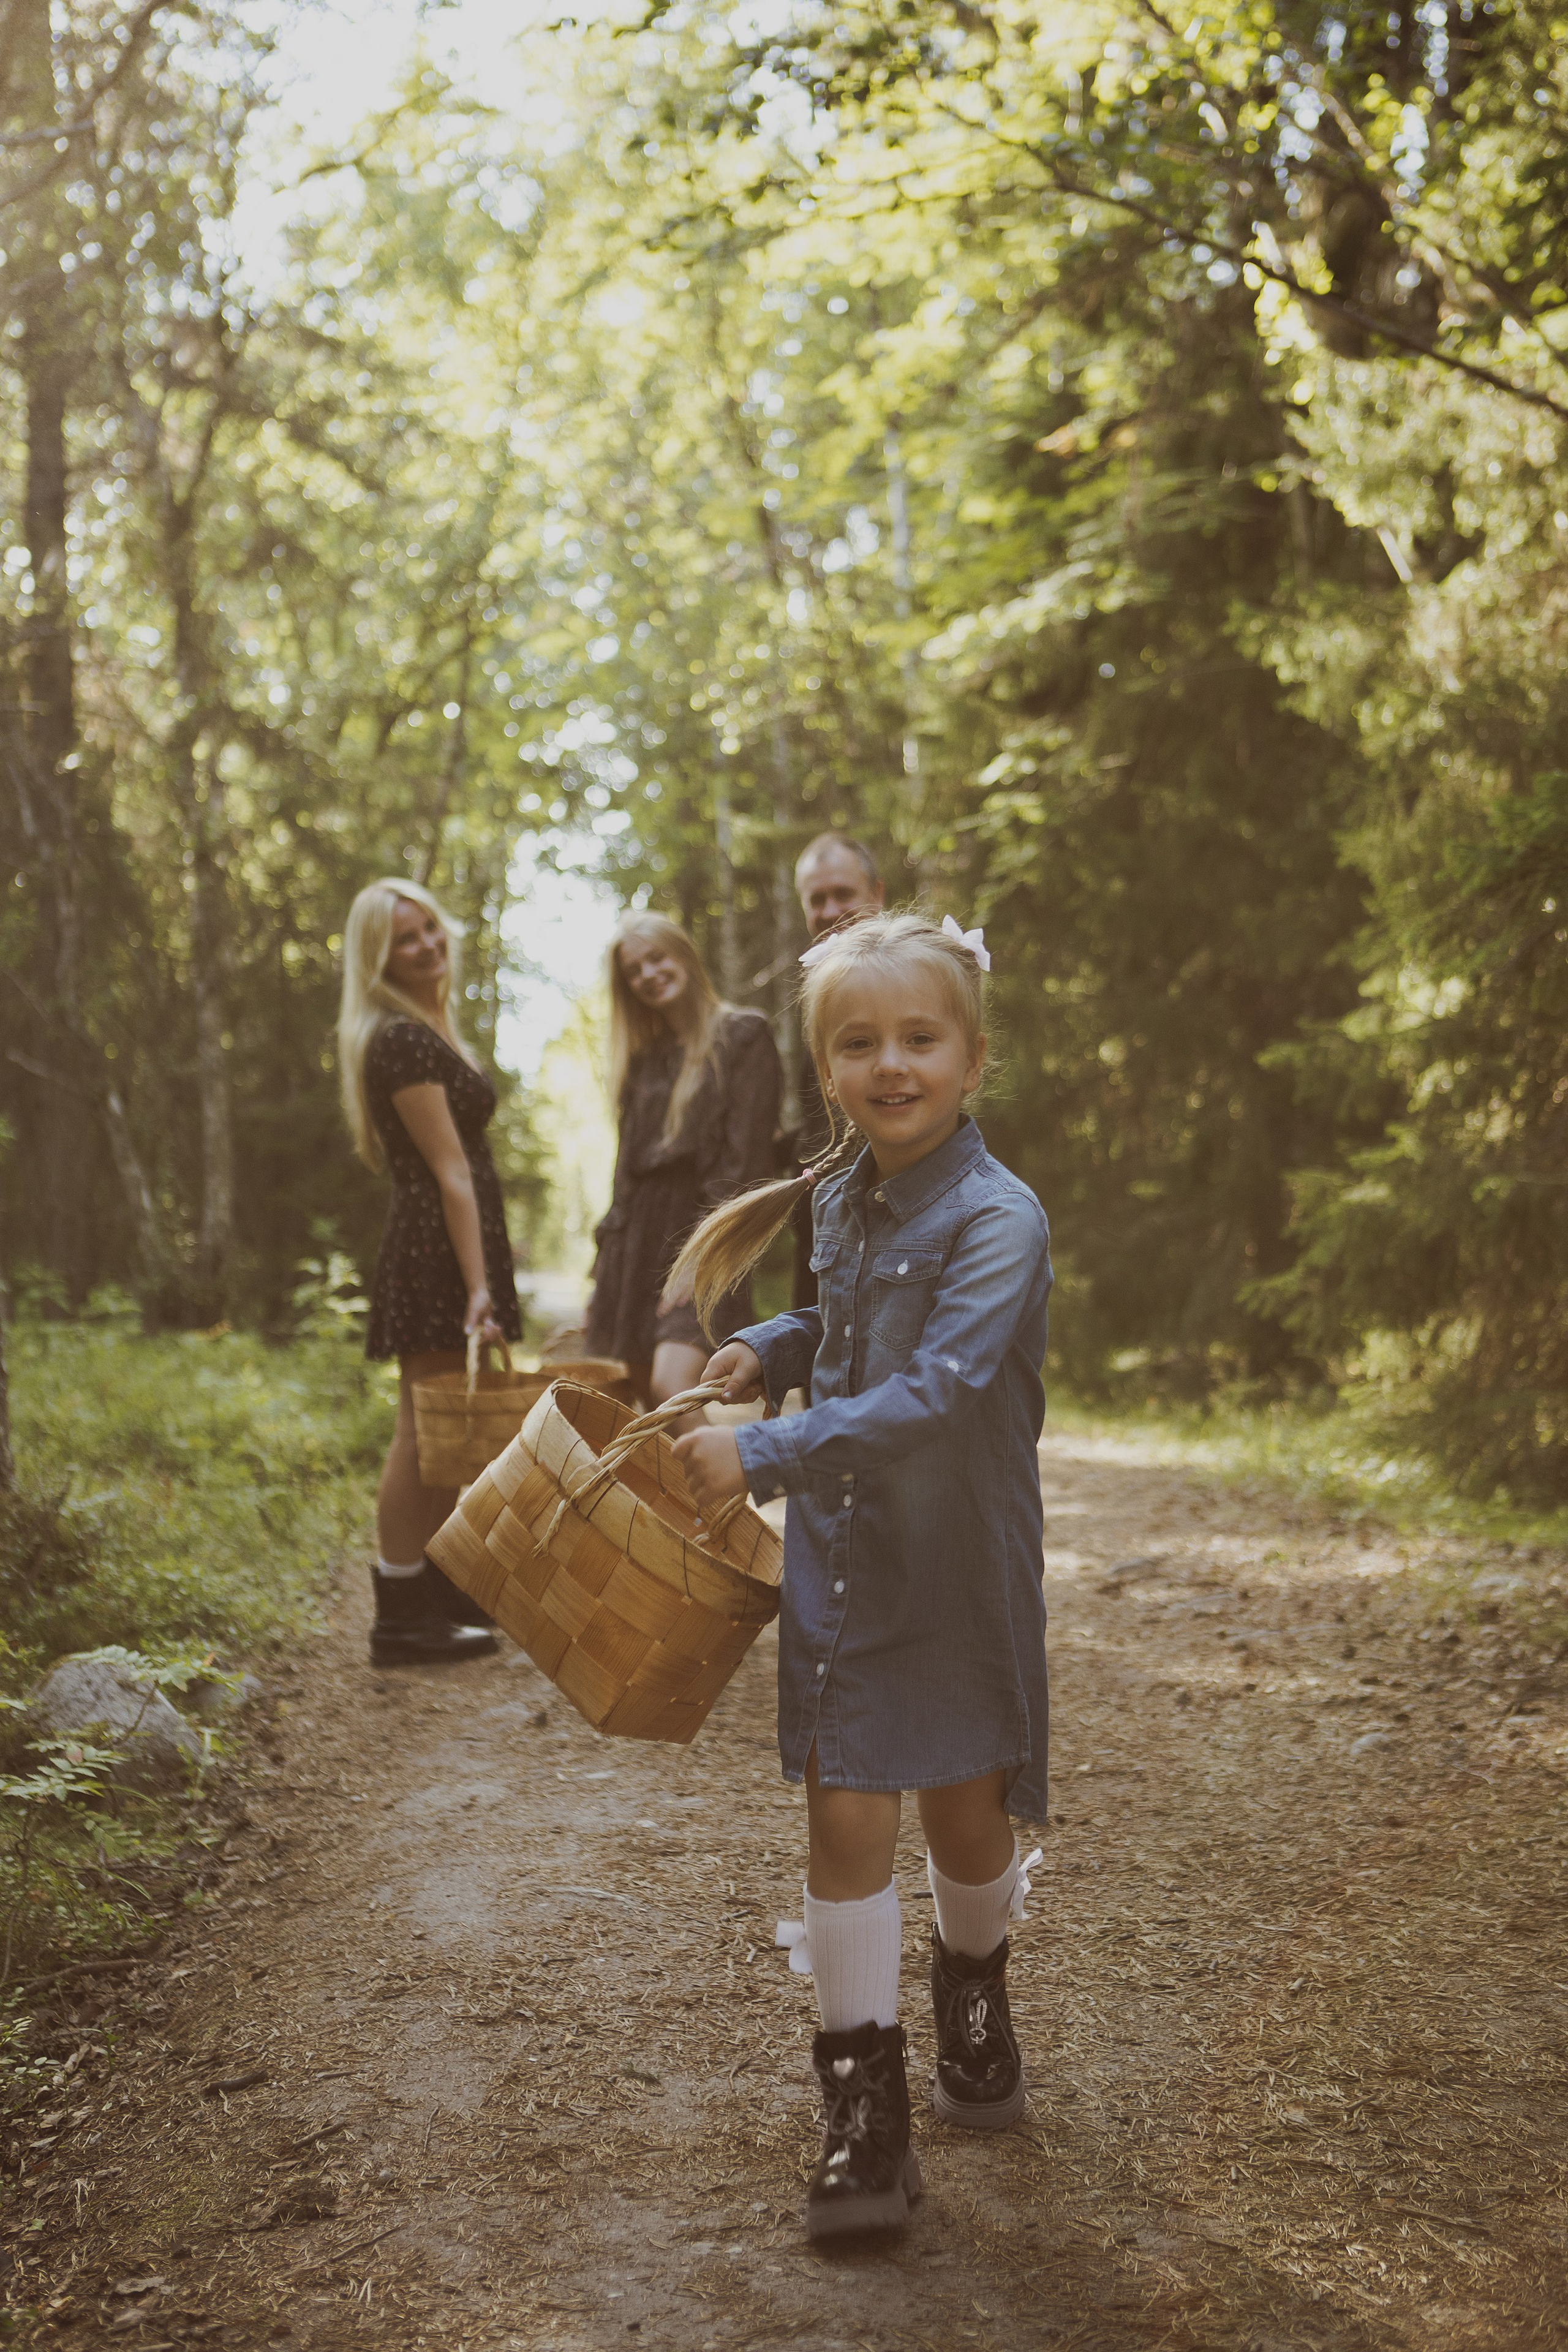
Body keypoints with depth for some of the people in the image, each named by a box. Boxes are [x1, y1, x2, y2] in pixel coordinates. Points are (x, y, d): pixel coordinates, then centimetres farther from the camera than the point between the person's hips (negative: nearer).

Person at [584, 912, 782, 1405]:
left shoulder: (744, 1036, 1)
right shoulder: (642, 1056, 20)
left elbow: (745, 1159, -8)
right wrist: (607, 1257, 11)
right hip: (639, 1235, 6)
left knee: (672, 1384, -24)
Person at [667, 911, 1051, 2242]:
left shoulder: (999, 1220, -19)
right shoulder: (837, 1201, 4)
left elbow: (935, 1392, -30)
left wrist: (764, 1455, -31)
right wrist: (774, 1349, 3)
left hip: (963, 1568, -4)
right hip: (840, 1556, 4)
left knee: (965, 1809, 12)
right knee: (845, 1813, 0)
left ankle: (974, 2000, 43)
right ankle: (865, 2102, 11)